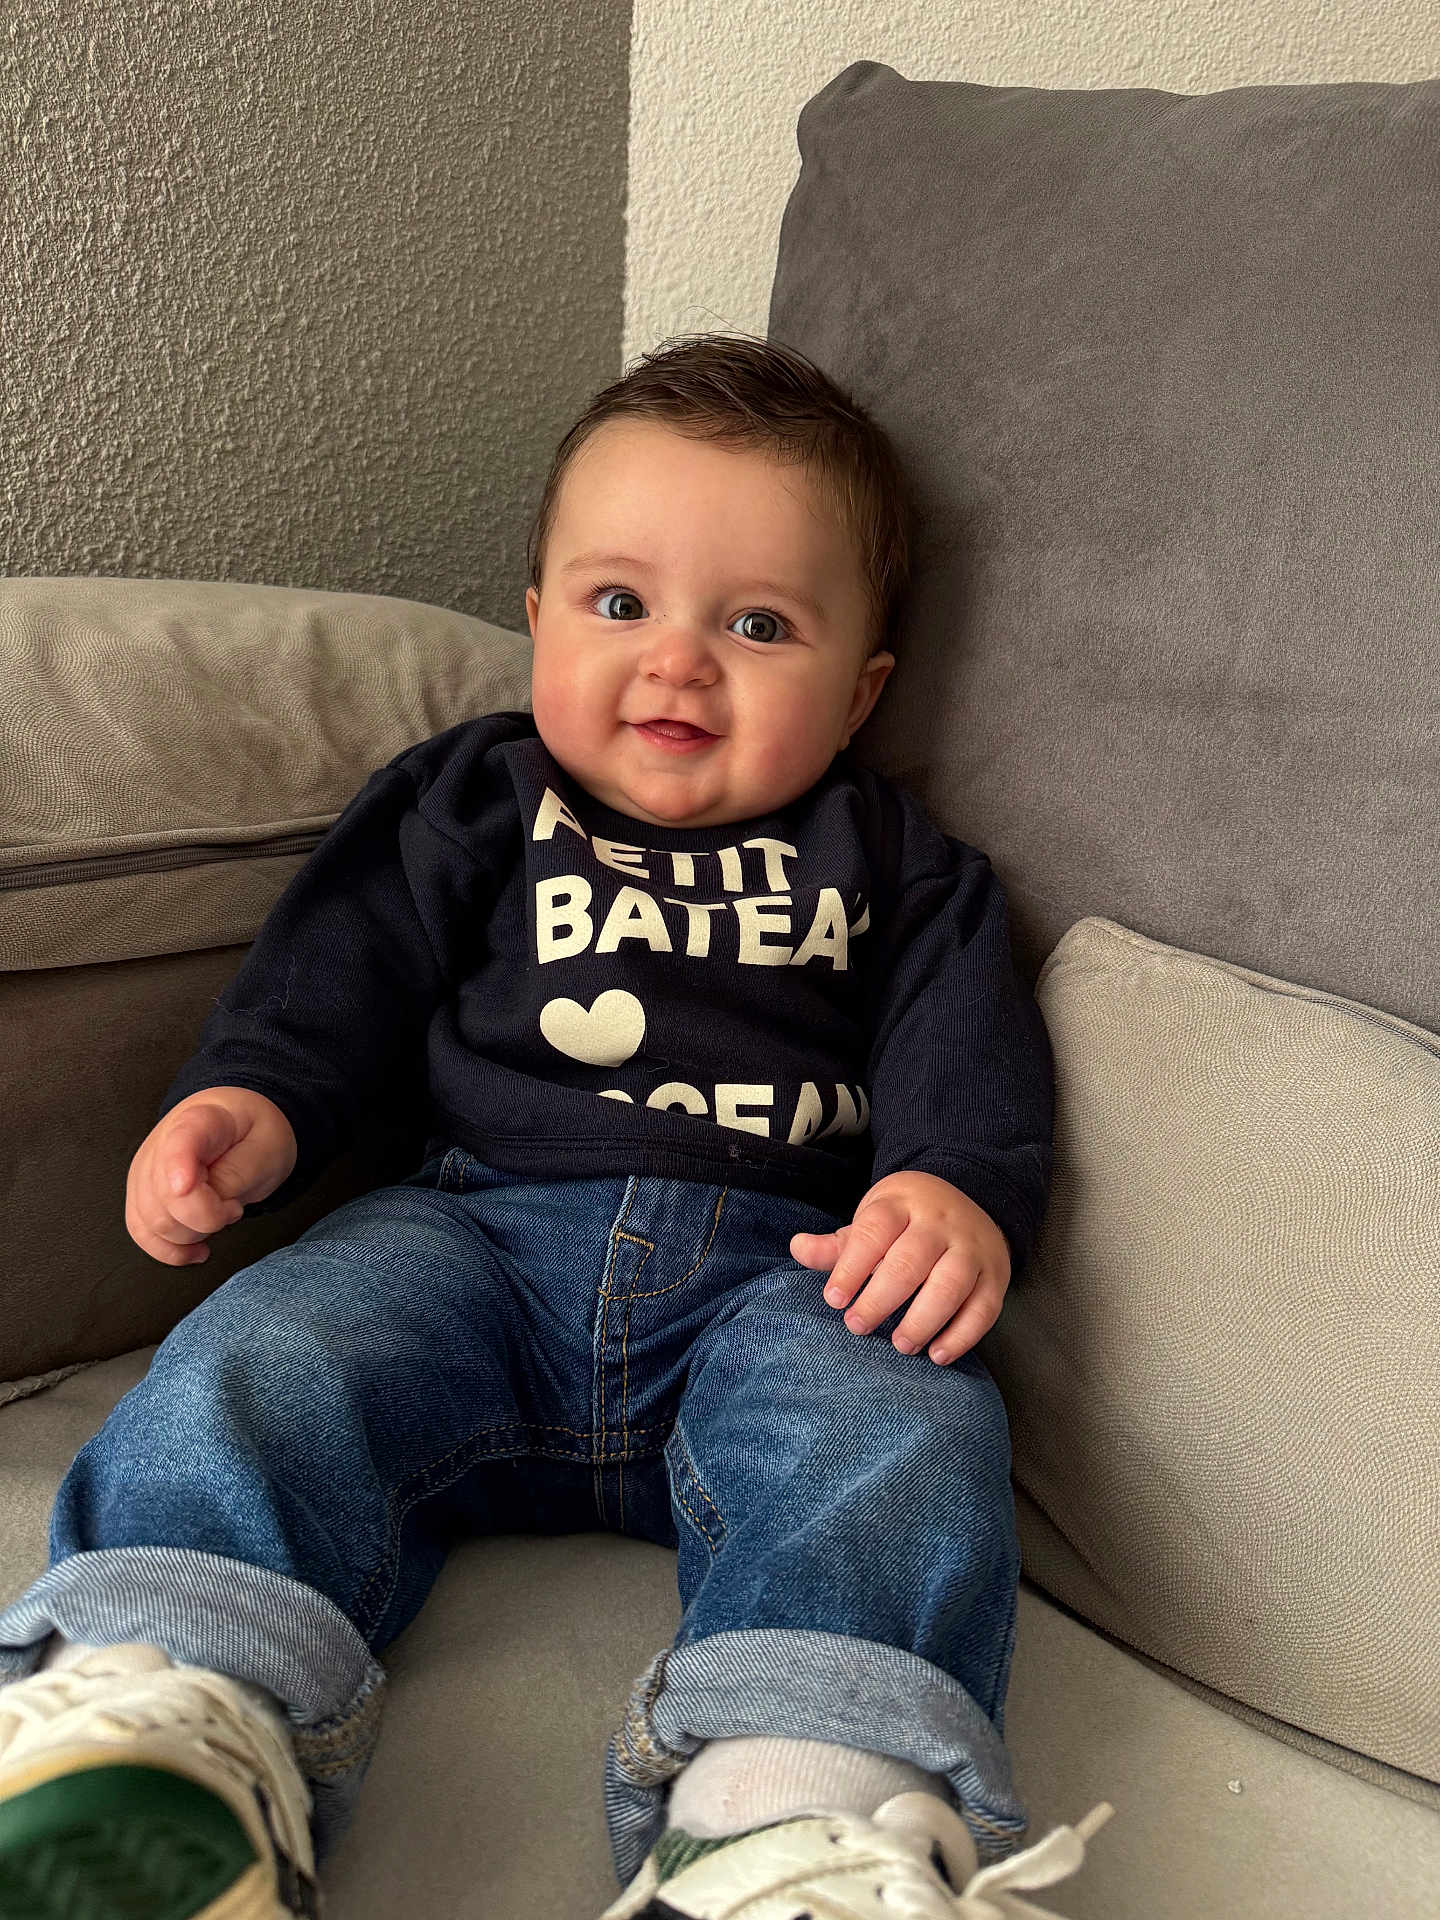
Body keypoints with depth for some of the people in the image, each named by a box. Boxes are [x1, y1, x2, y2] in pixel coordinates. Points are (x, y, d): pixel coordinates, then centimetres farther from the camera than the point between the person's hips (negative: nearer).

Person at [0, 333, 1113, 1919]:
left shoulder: (893, 865, 18)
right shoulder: (473, 805, 20)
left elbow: (967, 1049, 7)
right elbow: (338, 968, 12)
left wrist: (962, 1189, -14)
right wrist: (248, 1099, -8)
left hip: (786, 1269, 0)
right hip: (478, 1227, 1)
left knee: (895, 1437, -31)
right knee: (260, 1364, -26)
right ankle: (157, 1710, -40)